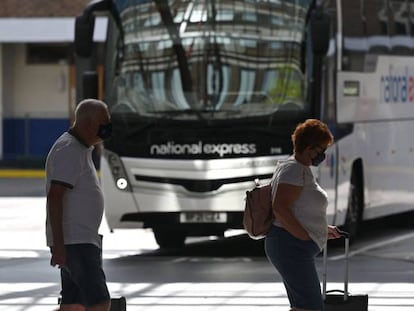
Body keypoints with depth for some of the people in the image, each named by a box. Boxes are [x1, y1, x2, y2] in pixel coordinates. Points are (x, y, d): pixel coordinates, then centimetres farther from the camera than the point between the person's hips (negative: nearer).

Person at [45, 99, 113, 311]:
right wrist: (58, 244, -26)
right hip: (73, 242, -11)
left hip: (82, 240, 11)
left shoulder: (82, 149, 18)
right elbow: (54, 197, -22)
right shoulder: (68, 150, -15)